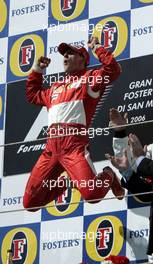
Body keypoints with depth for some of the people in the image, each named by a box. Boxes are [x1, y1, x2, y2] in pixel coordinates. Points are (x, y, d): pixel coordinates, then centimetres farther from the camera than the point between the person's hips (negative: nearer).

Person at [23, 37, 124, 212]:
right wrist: (37, 70, 41)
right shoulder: (55, 88, 32)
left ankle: (107, 176, 8)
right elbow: (32, 95, 49)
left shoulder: (89, 78, 13)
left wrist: (97, 47, 3)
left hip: (74, 143, -6)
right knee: (30, 203, 0)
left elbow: (113, 70, -5)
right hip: (51, 147, 6)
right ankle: (65, 184, 25)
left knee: (92, 193, -28)